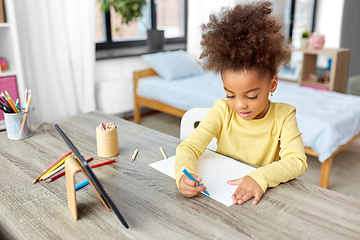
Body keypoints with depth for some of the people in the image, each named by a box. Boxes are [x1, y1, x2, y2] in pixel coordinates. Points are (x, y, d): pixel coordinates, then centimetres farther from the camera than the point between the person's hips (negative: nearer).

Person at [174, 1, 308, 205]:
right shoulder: (222, 111, -8)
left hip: (263, 198, -1)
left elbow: (297, 161, -17)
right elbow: (189, 146, -14)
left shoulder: (283, 115, -10)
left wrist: (261, 177, -36)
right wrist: (183, 174, -36)